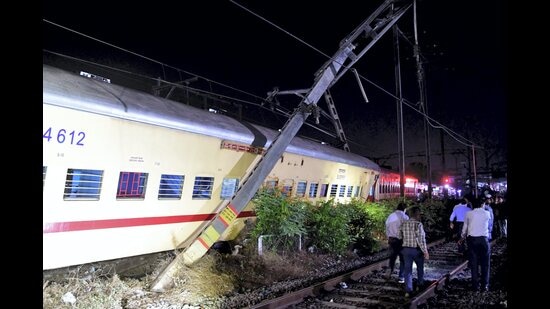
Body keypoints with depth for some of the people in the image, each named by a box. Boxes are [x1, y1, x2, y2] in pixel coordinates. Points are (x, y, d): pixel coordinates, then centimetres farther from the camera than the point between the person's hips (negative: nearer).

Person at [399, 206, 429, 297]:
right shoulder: (418, 224, -18)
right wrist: (425, 252, -14)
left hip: (406, 249, 3)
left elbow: (400, 237, 6)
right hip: (417, 250, -3)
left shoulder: (403, 224, -1)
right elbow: (421, 239, -20)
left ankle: (408, 290, 2)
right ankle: (420, 284, 39)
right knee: (420, 267, 22)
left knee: (407, 269, 7)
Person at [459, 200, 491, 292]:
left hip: (472, 239, 1)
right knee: (485, 263, 9)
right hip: (483, 239, -1)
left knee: (474, 263, 7)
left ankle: (475, 285, 10)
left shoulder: (469, 214, 2)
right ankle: (485, 285, 11)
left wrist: (463, 237, 28)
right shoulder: (487, 213, 1)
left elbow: (465, 227, 11)